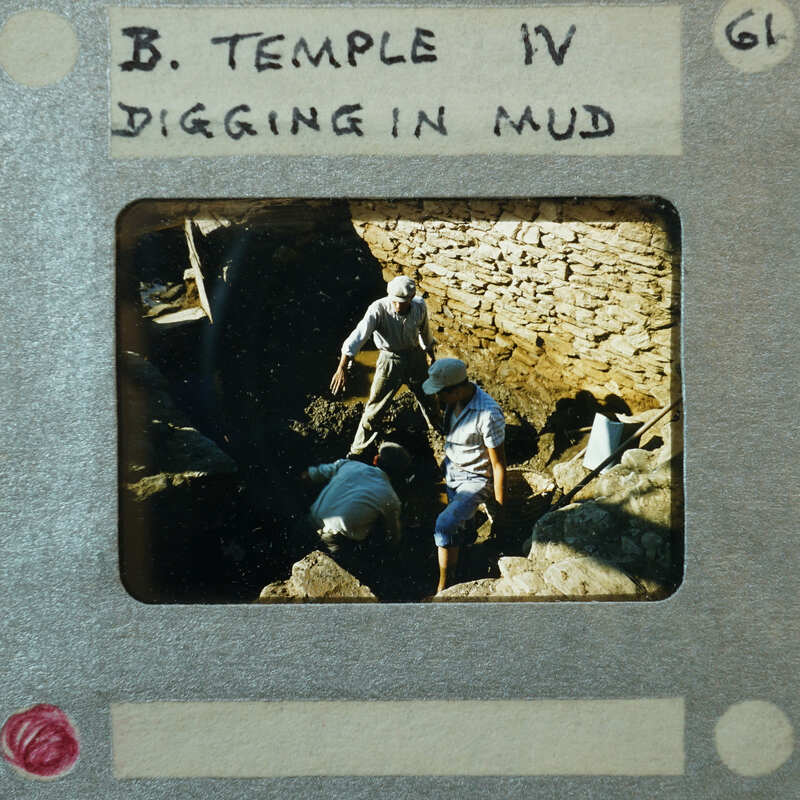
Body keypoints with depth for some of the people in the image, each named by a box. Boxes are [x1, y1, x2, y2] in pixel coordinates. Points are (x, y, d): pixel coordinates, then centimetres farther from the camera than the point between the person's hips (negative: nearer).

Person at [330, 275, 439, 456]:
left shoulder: (420, 306, -14)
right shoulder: (379, 309, -28)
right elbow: (358, 335, -40)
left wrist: (431, 353, 24)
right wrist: (342, 368, -52)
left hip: (416, 357, 4)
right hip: (390, 361, -3)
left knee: (429, 399, 21)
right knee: (375, 407, 2)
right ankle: (358, 449, 19)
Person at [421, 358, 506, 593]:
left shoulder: (488, 415, -31)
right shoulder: (454, 401, -8)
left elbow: (498, 465, -22)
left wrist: (499, 507, -14)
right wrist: (444, 466, 24)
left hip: (475, 480, -7)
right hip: (451, 472, 8)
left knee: (445, 525, -22)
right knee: (463, 530, 23)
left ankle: (444, 589, -11)